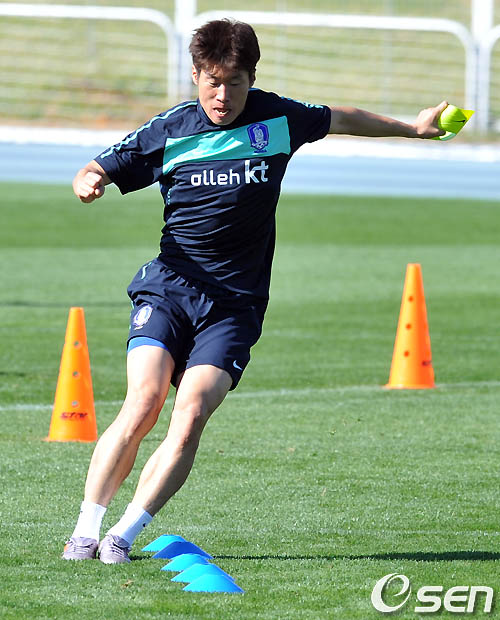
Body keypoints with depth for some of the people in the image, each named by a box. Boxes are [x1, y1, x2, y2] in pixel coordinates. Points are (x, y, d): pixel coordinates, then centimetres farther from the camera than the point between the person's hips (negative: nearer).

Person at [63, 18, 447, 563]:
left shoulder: (277, 118, 4)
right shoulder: (169, 131, -1)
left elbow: (339, 120, 24)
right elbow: (97, 172, 7)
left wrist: (412, 127, 32)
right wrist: (87, 183, -18)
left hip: (235, 303, 1)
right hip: (168, 288, -1)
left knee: (191, 415, -19)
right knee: (143, 403, -20)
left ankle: (124, 535, -13)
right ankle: (84, 533, -9)